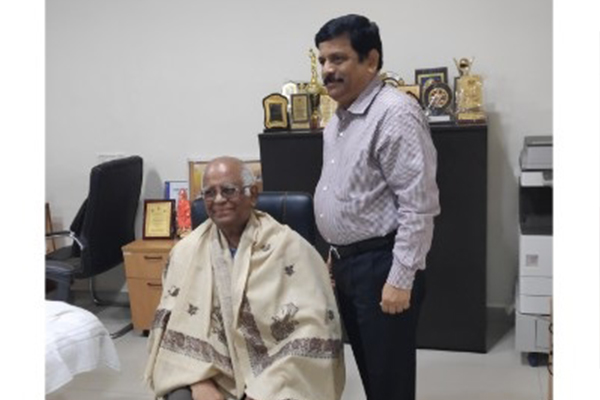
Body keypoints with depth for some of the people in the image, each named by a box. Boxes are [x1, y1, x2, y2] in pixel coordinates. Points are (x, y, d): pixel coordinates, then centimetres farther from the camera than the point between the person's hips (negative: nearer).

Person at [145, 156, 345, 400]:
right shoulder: (187, 251, 5)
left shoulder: (289, 247, -6)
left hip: (275, 380, -2)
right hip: (210, 376, 2)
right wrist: (197, 380, -12)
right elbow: (177, 323, 3)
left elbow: (312, 330, -10)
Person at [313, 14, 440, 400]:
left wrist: (401, 280, -23)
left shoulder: (395, 113, -18)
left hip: (381, 264, -9)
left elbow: (418, 206, -22)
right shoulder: (340, 118, 12)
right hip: (346, 262, 9)